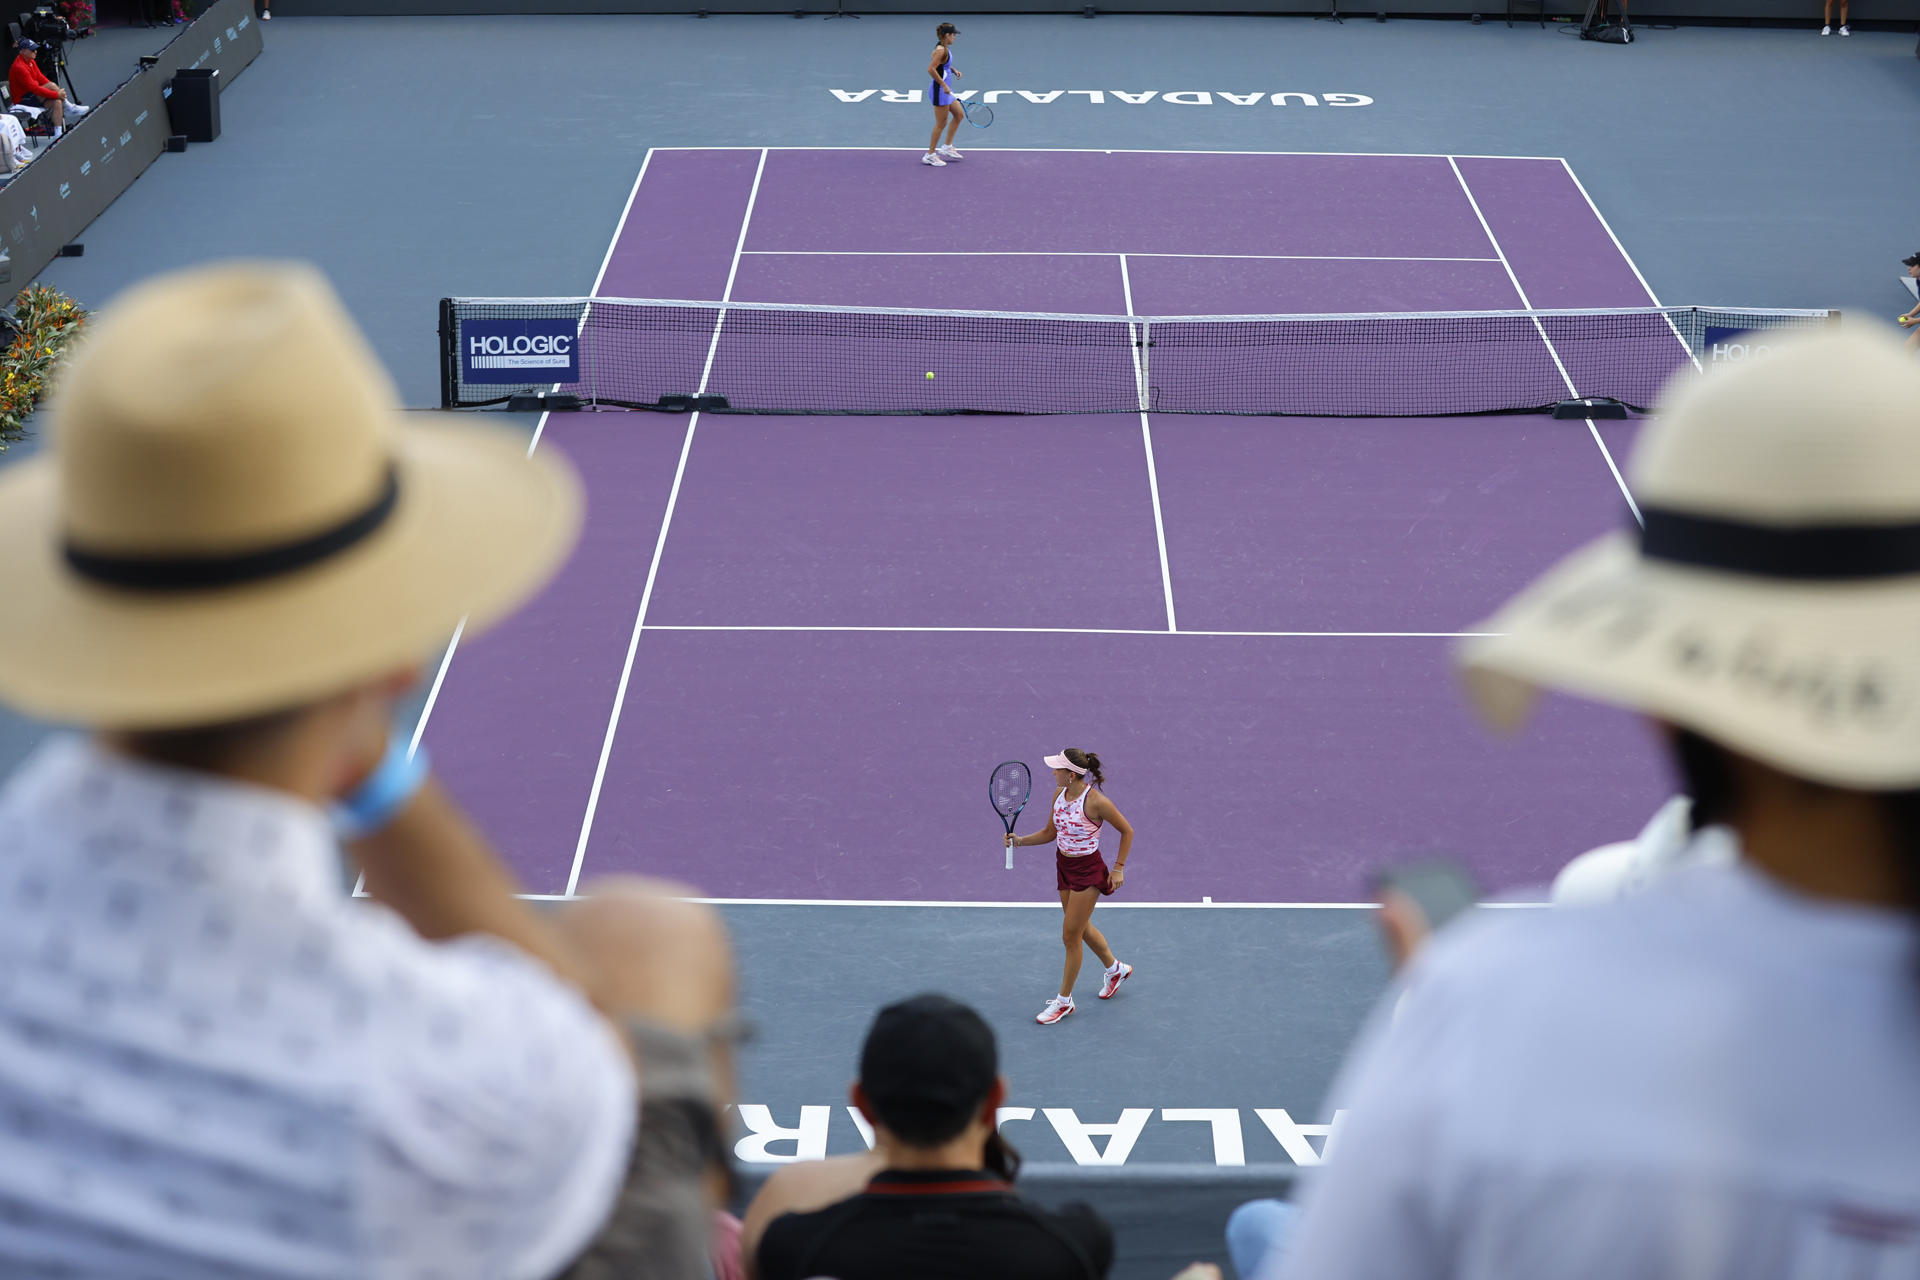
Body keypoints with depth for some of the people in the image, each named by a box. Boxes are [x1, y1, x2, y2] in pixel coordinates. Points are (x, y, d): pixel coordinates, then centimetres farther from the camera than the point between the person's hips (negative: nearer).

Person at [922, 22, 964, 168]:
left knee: (959, 114, 17)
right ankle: (930, 155, 8)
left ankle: (947, 147, 25)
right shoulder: (941, 51, -21)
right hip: (939, 90, -10)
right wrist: (944, 85, -26)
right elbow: (931, 69, -29)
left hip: (945, 90, 10)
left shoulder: (944, 49, 9)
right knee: (941, 123, -2)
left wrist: (953, 70, 10)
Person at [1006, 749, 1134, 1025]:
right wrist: (1020, 840, -7)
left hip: (1088, 871, -8)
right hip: (1064, 866, 8)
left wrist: (1119, 868, -10)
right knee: (1082, 928, 22)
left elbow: (1127, 830, -11)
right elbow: (1050, 832, 8)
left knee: (1071, 935, -1)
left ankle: (1064, 1001, 13)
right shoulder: (1059, 794, -4)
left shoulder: (1095, 801, -25)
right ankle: (1115, 969, 48)